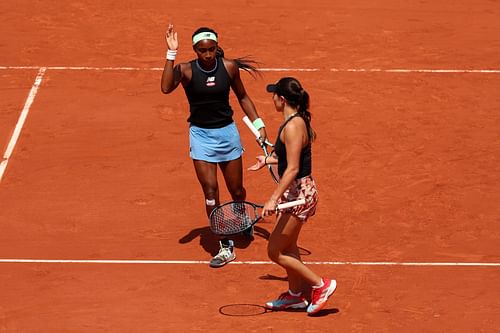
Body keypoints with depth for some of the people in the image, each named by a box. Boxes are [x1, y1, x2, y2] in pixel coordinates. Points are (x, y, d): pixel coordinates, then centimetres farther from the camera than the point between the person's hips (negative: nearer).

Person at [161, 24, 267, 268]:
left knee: (237, 190, 13)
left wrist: (258, 123, 3)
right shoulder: (186, 70, -14)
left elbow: (242, 97, 8)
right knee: (210, 192, -7)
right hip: (201, 135, -2)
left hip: (227, 133, 2)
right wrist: (171, 53, -34)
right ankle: (226, 247, 4)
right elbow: (166, 88, -34)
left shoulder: (229, 67, -7)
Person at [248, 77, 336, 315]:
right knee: (287, 247, 21)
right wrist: (268, 160, 32)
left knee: (275, 252, -2)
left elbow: (292, 169, -26)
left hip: (297, 193, -10)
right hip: (295, 191, 10)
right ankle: (295, 294, 34)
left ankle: (320, 285, 6)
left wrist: (273, 199, -28)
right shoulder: (298, 121, 7)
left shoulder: (293, 127, -23)